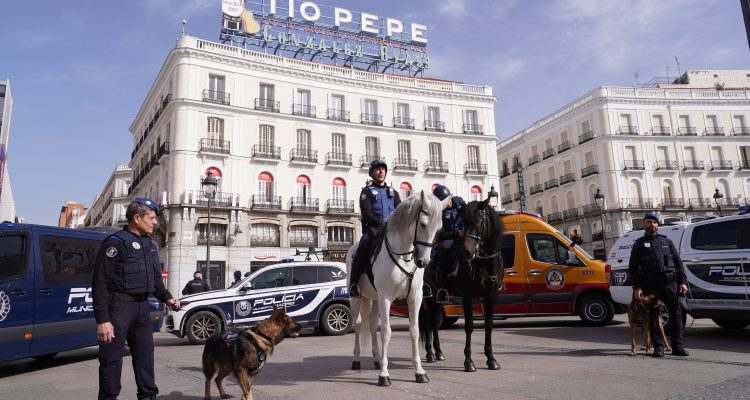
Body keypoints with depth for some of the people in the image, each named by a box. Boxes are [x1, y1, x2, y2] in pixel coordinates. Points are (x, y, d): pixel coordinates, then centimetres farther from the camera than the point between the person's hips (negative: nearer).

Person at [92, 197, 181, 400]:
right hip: (119, 306, -7)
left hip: (142, 306, 7)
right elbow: (100, 283, -15)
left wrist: (167, 298, 6)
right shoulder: (115, 243, -12)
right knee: (112, 357, 1)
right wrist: (102, 319, -19)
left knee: (145, 354, 13)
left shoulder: (151, 245, 12)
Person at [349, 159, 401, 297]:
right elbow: (366, 213, -5)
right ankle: (354, 282, -25)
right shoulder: (367, 191, 8)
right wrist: (381, 223, -18)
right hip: (373, 227, -4)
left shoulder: (393, 192, 21)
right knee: (363, 247, -31)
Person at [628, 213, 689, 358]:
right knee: (653, 316, 0)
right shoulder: (639, 244, 12)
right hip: (650, 284, -2)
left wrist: (683, 282, 4)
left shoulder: (666, 241, 20)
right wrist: (637, 287, -5)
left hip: (670, 282, 2)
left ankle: (677, 346, 7)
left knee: (676, 313, 1)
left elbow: (678, 262, 16)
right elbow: (633, 268, 6)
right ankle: (658, 347, 6)